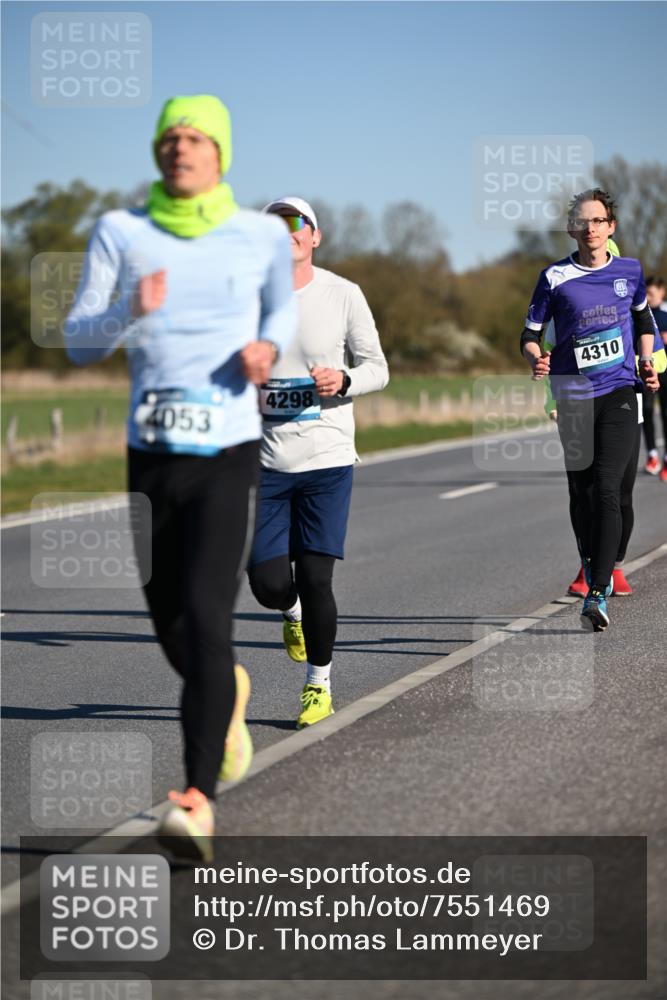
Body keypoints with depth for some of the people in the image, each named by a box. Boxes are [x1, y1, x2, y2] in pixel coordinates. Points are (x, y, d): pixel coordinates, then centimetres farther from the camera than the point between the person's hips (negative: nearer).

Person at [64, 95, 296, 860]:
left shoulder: (261, 235, 2)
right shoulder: (120, 232, 2)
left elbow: (282, 309, 22)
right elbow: (78, 341, 1)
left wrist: (268, 347, 0)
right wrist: (130, 314, -19)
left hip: (229, 457, -2)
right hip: (151, 456, 3)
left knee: (205, 617, -19)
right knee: (170, 626, 14)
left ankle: (197, 803, -22)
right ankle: (227, 696, 49)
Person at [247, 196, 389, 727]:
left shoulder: (344, 295, 0)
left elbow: (377, 369, 5)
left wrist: (343, 380, -16)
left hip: (327, 459, -1)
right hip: (264, 461, 1)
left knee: (315, 579, -5)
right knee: (269, 583, -4)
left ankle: (319, 685, 14)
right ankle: (294, 614, 34)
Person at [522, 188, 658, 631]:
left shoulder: (629, 271, 6)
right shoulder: (555, 277, -1)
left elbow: (643, 319, 23)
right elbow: (530, 333, 4)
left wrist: (646, 361, 9)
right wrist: (537, 358, -17)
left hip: (619, 394, 0)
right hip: (574, 397, 1)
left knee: (607, 490, -14)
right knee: (582, 492, 8)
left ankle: (598, 594, -19)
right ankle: (594, 572, 31)